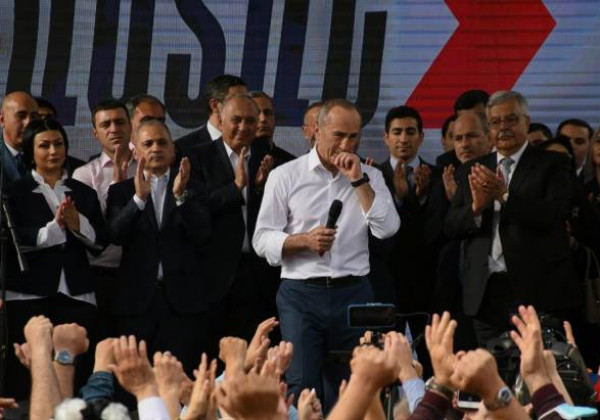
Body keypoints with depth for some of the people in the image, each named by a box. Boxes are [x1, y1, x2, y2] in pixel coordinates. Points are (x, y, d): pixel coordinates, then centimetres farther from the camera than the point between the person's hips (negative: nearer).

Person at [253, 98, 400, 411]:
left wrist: (359, 180, -9)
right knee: (302, 388, -11)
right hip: (301, 294, -2)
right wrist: (304, 240, -16)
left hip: (353, 293, 2)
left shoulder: (369, 177, 9)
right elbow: (262, 241, 1)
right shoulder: (285, 176, 3)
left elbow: (387, 229, -5)